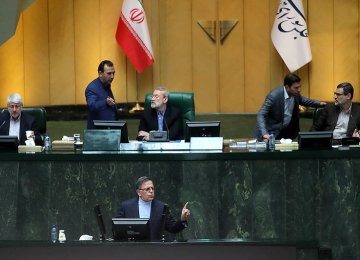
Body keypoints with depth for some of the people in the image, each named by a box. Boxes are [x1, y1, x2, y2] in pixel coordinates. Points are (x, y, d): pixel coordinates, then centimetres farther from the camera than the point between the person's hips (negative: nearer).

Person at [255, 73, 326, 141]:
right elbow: (261, 115, -28)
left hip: (286, 132, 6)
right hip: (271, 133, -6)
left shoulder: (295, 94, -5)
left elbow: (303, 100, 20)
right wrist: (264, 133, -43)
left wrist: (319, 103, 6)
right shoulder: (274, 96, -25)